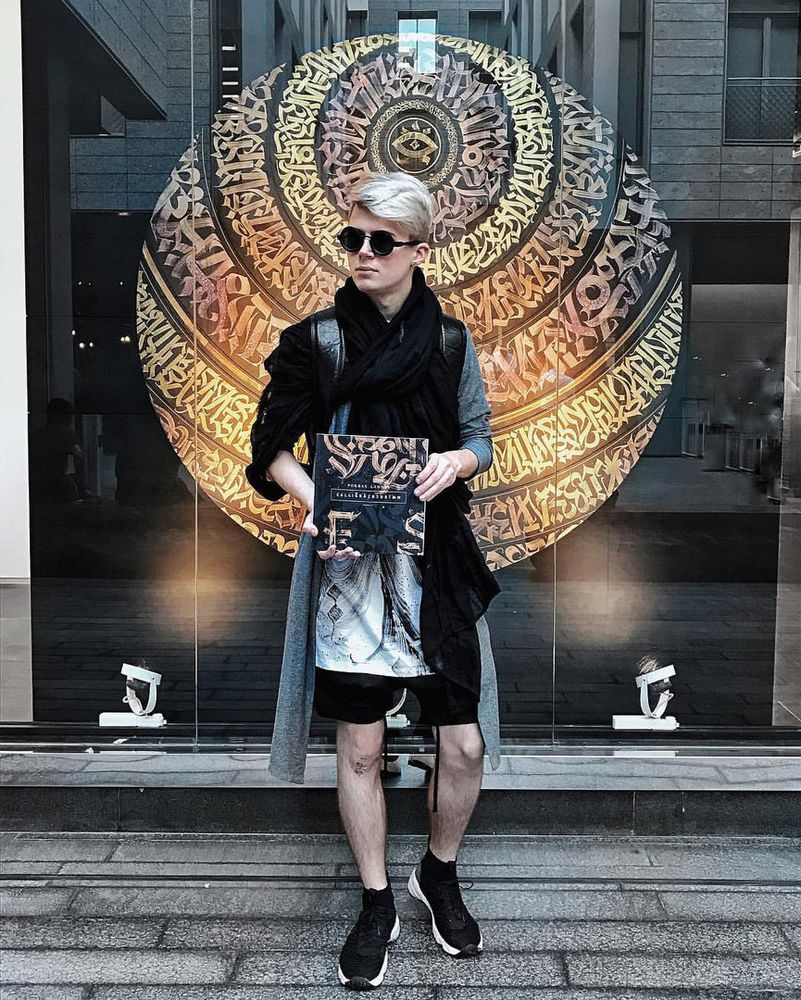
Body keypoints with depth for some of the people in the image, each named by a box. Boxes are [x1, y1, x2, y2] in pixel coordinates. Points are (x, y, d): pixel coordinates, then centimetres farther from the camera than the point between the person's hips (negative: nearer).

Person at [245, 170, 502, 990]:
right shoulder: (315, 340, -1)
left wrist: (456, 460, -13)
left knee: (464, 744, 4)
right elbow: (270, 448, 1)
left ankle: (440, 875, 34)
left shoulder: (451, 341, 4)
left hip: (437, 561, 2)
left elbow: (481, 437, 10)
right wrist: (316, 503, -18)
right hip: (348, 562, -1)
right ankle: (376, 905, 29)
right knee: (360, 746, 7)